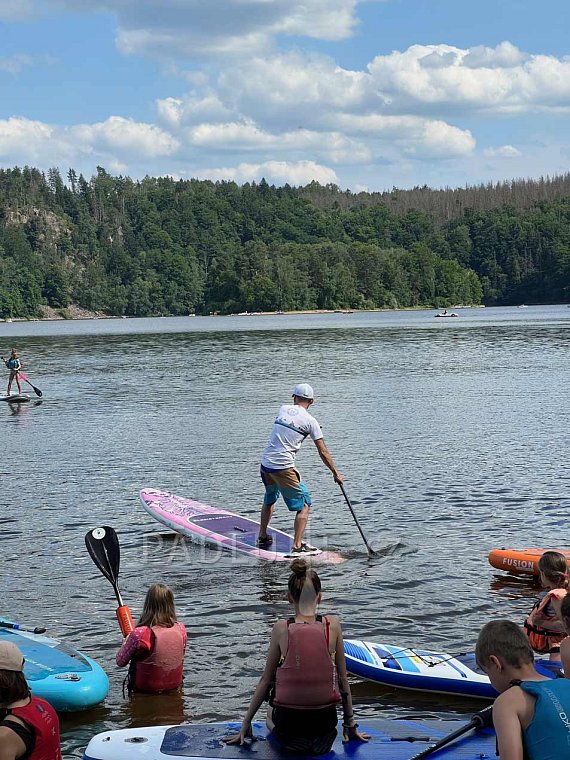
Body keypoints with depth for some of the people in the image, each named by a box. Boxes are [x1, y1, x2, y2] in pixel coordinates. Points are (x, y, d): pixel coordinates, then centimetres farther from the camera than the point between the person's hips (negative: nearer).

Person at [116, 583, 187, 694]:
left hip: (146, 690, -5)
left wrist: (127, 641, 10)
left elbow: (120, 662, -8)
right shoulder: (181, 629, -9)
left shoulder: (139, 634, -23)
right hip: (175, 686, 5)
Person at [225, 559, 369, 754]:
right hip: (325, 721, 2)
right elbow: (343, 677, 2)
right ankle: (320, 740, 14)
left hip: (287, 725, -2)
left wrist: (246, 723, 10)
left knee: (270, 712, 35)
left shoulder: (281, 629, -8)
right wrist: (350, 723, 14)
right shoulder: (332, 625, -6)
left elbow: (265, 680, -2)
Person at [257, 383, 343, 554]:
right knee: (304, 505, 4)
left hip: (265, 464, 6)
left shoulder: (283, 409, 9)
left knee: (269, 500, 29)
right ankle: (297, 546, -6)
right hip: (284, 468, -6)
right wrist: (335, 473, 10)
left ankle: (262, 538, 37)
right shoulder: (310, 421, -4)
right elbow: (323, 452, -2)